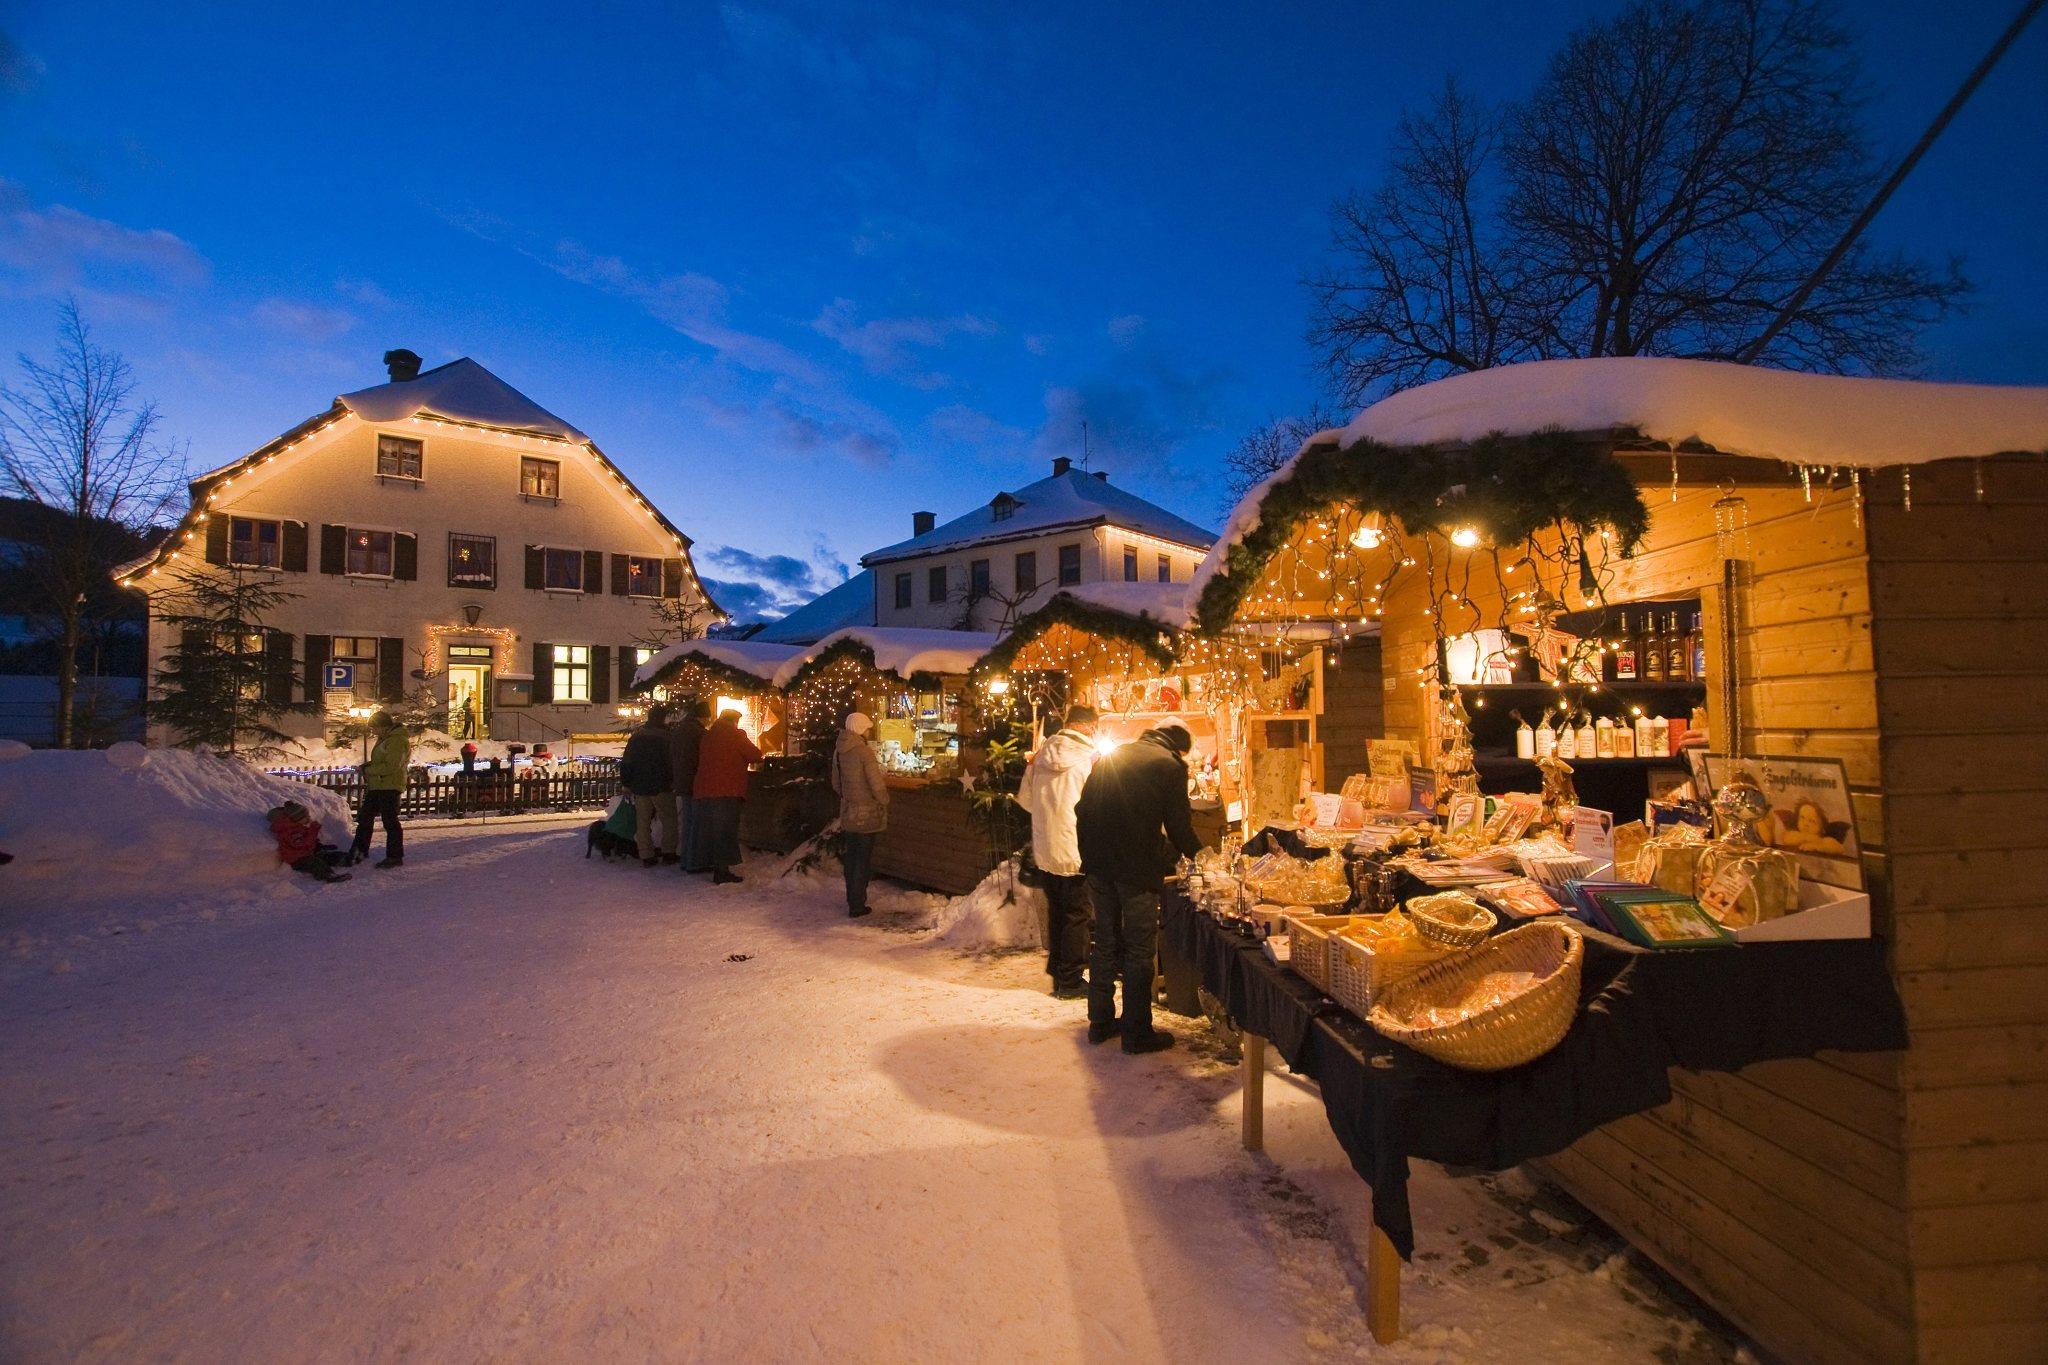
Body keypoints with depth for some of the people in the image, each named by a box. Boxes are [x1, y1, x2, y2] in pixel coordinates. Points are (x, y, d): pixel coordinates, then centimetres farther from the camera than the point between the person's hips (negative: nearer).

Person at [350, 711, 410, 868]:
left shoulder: (397, 741, -17)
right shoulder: (384, 739, 16)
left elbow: (391, 766, -24)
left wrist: (369, 770, -16)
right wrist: (369, 768, 9)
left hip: (389, 787, -11)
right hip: (376, 786, 11)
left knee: (390, 822, -4)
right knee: (365, 817, 18)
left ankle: (395, 857, 3)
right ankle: (360, 849, 31)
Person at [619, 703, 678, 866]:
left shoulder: (636, 736, 7)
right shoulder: (666, 736, -10)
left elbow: (625, 762, 9)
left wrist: (625, 783, 15)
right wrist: (673, 781, -3)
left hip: (639, 787, 5)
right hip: (661, 786, -5)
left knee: (642, 822, 9)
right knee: (668, 819, 7)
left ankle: (646, 856, 10)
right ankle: (668, 852, 5)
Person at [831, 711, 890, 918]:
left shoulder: (838, 752, 4)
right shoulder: (864, 751, -19)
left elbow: (835, 783, 13)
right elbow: (877, 784, -19)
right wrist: (885, 802, -2)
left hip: (847, 813, 7)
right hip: (867, 814, -7)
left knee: (851, 856, 17)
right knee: (864, 859, 2)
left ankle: (852, 899, 28)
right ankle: (857, 906, 5)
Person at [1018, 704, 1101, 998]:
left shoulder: (1041, 755, 2)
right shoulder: (1090, 758, -16)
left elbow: (1025, 798, 10)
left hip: (1045, 849, 6)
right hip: (1076, 849, -6)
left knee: (1056, 912, 19)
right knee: (1075, 916, 7)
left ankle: (1057, 972, 32)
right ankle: (1070, 980, 15)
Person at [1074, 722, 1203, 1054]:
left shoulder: (1110, 756, 13)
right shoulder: (1170, 765, -4)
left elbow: (1082, 809, 14)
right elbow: (1178, 825, -3)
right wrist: (1196, 853, 15)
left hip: (1097, 865, 6)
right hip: (1137, 868, -6)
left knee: (1105, 942, 17)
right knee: (1139, 951, 6)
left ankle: (1100, 1021, 27)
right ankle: (1137, 1032, 13)